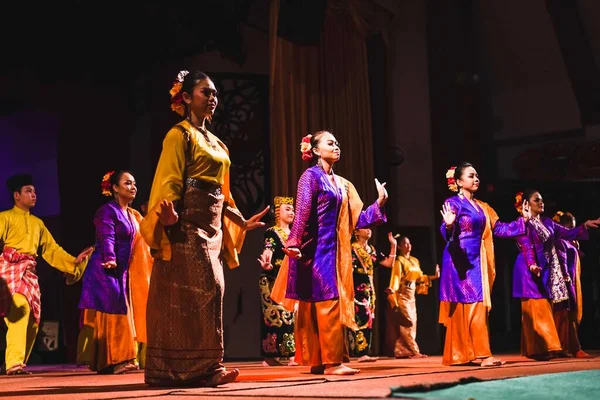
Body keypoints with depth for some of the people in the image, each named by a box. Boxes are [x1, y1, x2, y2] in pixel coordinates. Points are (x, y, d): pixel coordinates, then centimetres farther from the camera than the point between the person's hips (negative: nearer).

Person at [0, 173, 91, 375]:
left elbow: (51, 249, 21)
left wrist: (73, 261, 10)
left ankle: (19, 363, 10)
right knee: (20, 309, -25)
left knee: (32, 318, 3)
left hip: (29, 272, 7)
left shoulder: (37, 223, 24)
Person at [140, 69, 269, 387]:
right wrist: (168, 215, -31)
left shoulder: (214, 142, 22)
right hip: (188, 225, -9)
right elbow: (170, 180, -14)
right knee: (199, 292, -13)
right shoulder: (180, 134, -3)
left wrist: (242, 221, 24)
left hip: (211, 227, 9)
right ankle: (198, 369, -10)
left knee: (209, 291, 5)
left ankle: (184, 370, 10)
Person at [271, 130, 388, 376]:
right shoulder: (311, 176, -3)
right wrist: (293, 242, -26)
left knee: (326, 304, 7)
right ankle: (331, 361, -9)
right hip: (316, 249, -8)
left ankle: (318, 361, 10)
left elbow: (356, 219, 14)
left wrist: (379, 204, 4)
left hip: (335, 250, 8)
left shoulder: (342, 184, 18)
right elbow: (302, 213, -16)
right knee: (327, 303, -11)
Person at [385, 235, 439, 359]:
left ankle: (401, 351, 7)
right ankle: (413, 351, -10)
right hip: (402, 295, -8)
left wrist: (434, 277, 18)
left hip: (411, 296, 8)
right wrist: (391, 291, -28)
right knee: (408, 323, -10)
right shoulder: (398, 261, -7)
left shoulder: (415, 261, 16)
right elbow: (395, 278, -16)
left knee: (411, 323, 5)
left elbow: (419, 277, 20)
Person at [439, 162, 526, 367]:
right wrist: (449, 225, -37)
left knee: (478, 306, 5)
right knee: (471, 306, -11)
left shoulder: (482, 207, 17)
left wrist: (523, 220, 12)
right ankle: (482, 354, -13)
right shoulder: (453, 203, -6)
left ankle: (470, 353, 8)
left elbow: (498, 229, 15)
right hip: (460, 261, -8)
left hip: (476, 262, 8)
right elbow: (448, 234, -15)